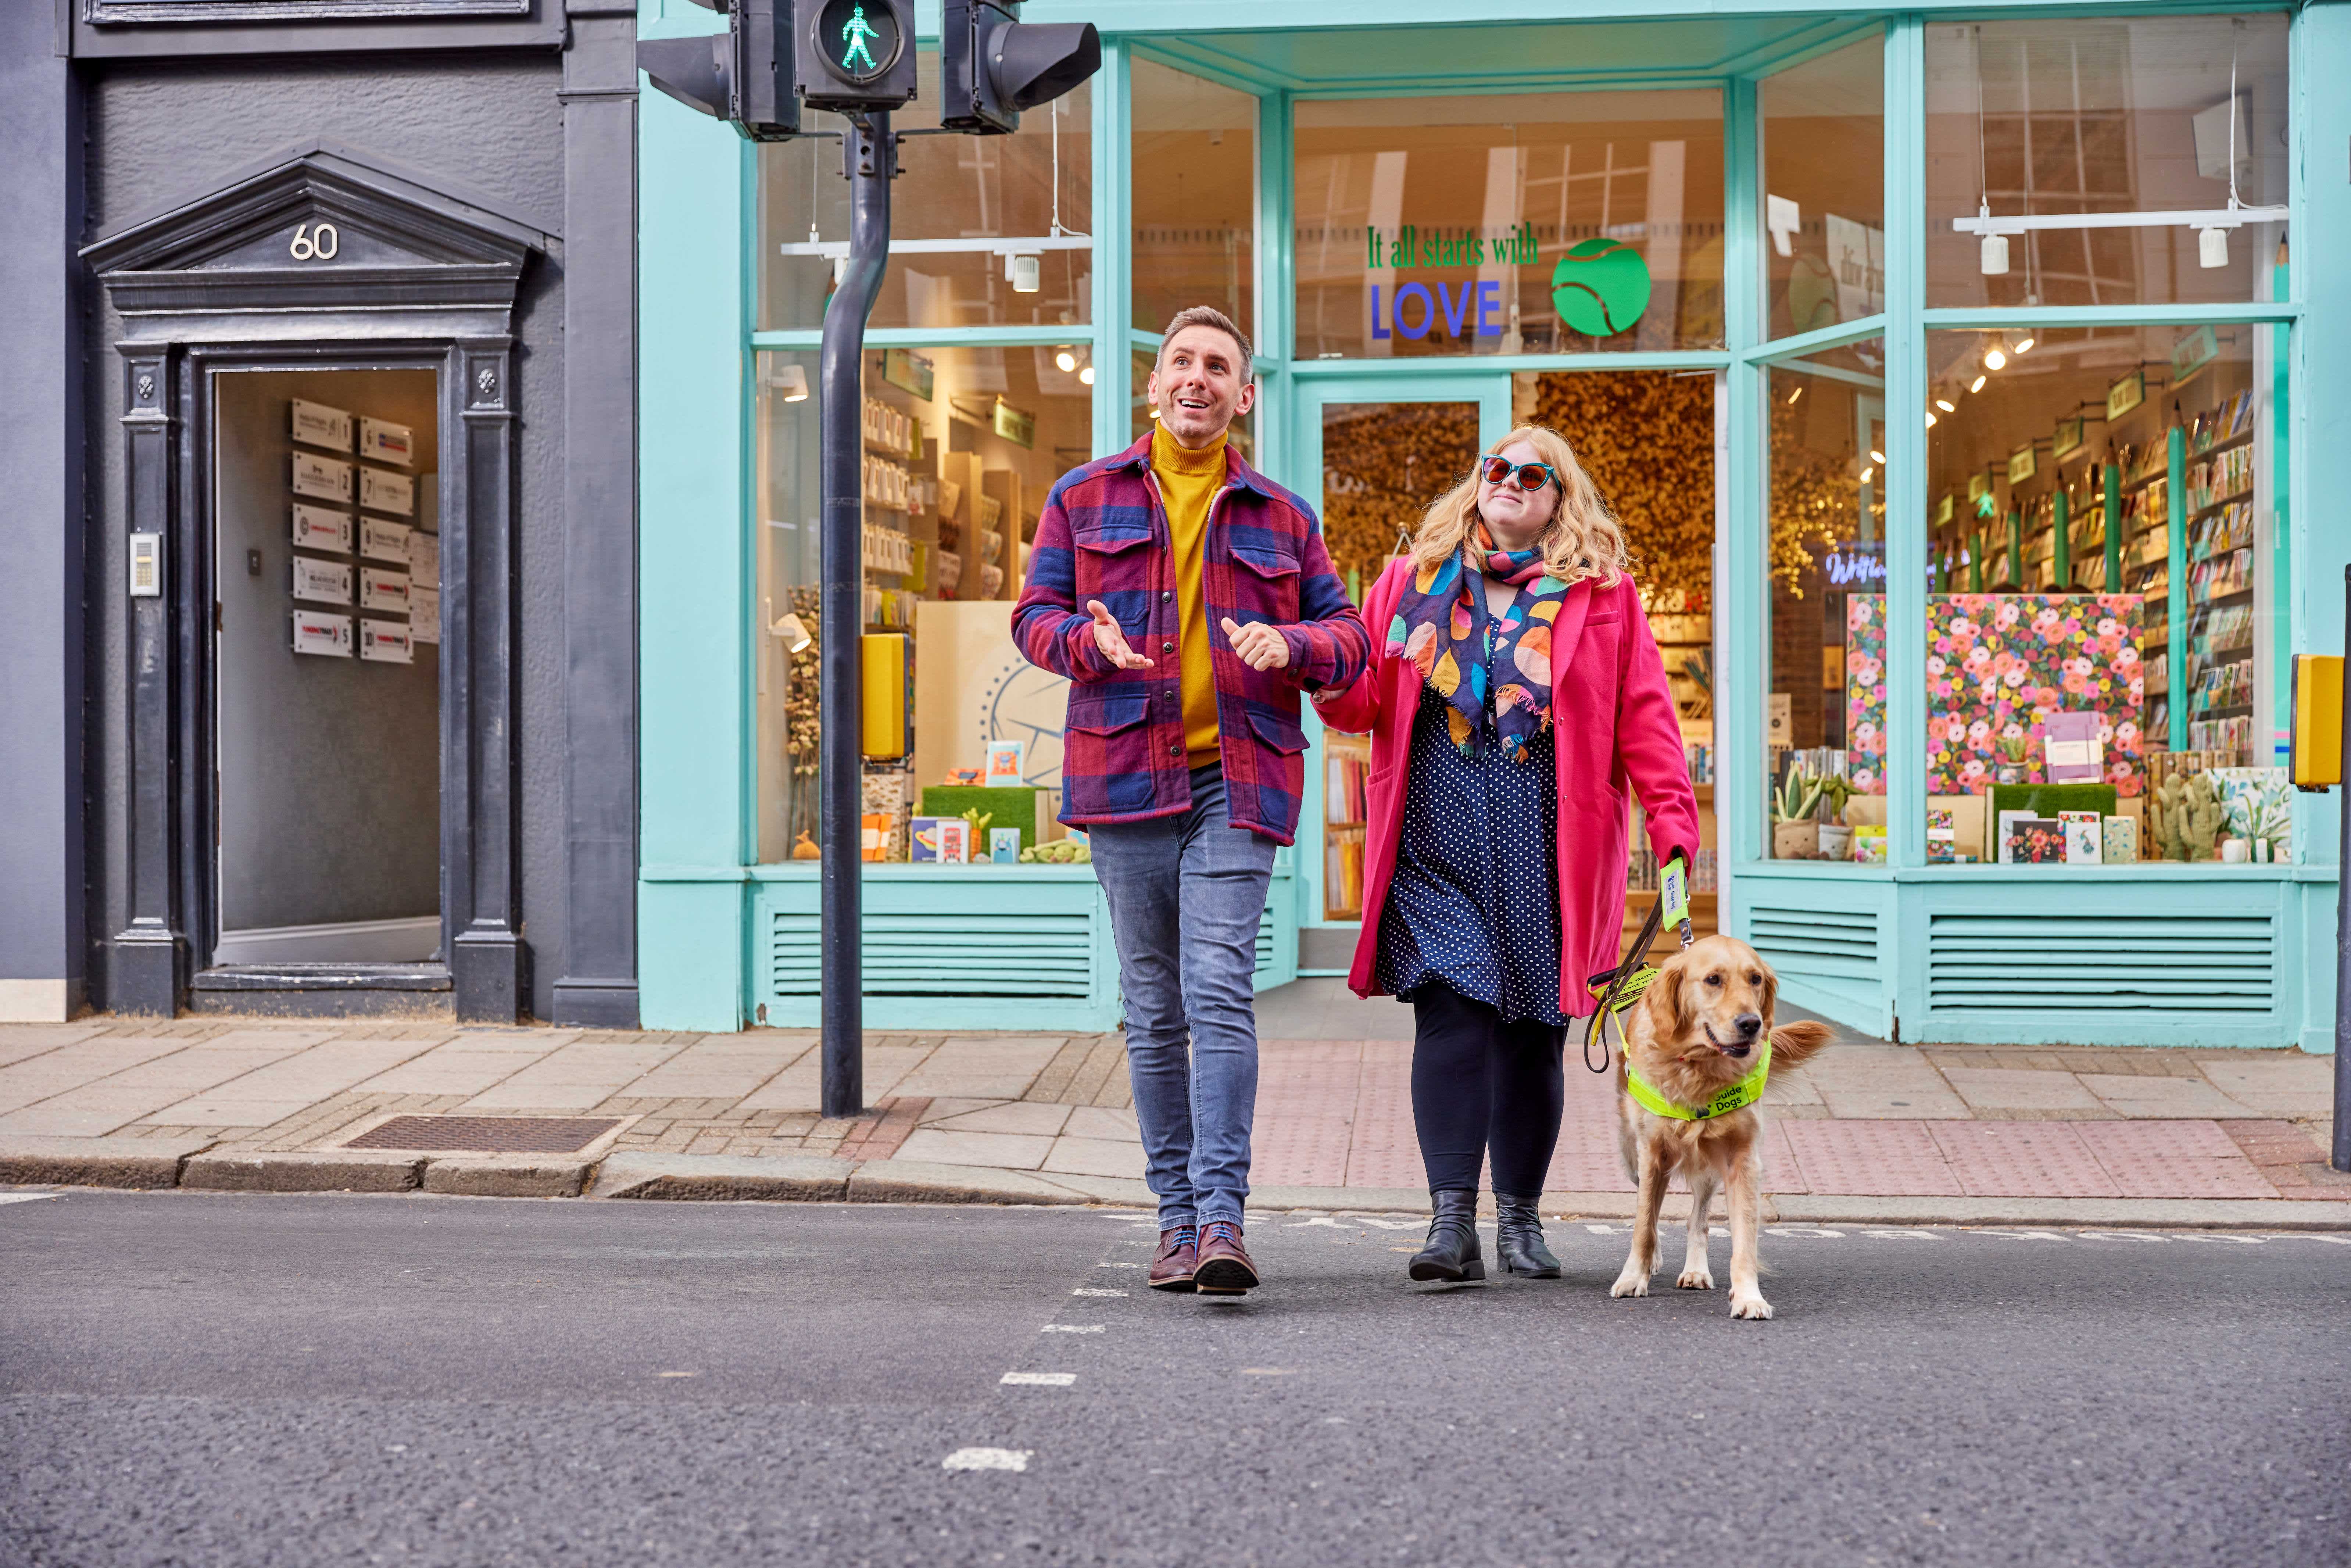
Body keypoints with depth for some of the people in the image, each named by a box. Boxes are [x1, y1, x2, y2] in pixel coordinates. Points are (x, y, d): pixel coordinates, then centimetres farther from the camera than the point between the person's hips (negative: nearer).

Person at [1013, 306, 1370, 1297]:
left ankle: (1222, 1218, -18)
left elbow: (1349, 637, 13)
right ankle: (1178, 1219, 14)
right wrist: (1087, 641, -12)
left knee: (1218, 992, -15)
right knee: (1152, 1011, 6)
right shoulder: (1085, 499, 12)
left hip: (1236, 782, -1)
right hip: (1126, 778, 1)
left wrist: (1289, 643, -10)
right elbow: (1034, 613, 10)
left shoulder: (1282, 517, 13)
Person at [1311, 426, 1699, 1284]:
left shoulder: (1602, 595, 9)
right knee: (1450, 1012, -11)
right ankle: (1452, 1220, -11)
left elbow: (1644, 718, 4)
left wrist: (1674, 826, -6)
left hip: (1547, 844, 0)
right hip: (1437, 836, 0)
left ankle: (1520, 1217, 17)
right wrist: (1328, 676, -10)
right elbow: (1364, 698, 14)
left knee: (1533, 1030, 5)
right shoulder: (1412, 581, 13)